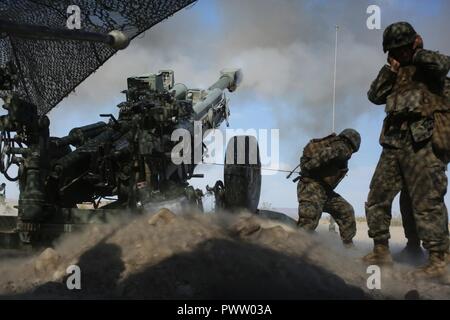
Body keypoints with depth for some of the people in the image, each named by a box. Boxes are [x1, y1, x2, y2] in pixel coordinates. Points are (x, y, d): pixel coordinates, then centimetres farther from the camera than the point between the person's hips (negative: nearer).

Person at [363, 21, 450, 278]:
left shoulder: (428, 66, 6)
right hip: (395, 142, 7)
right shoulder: (395, 74, 22)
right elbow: (375, 96, 12)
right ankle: (381, 250, 17)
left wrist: (418, 53, 0)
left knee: (427, 201, -11)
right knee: (377, 198, 7)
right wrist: (390, 70, 3)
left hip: (423, 142, -7)